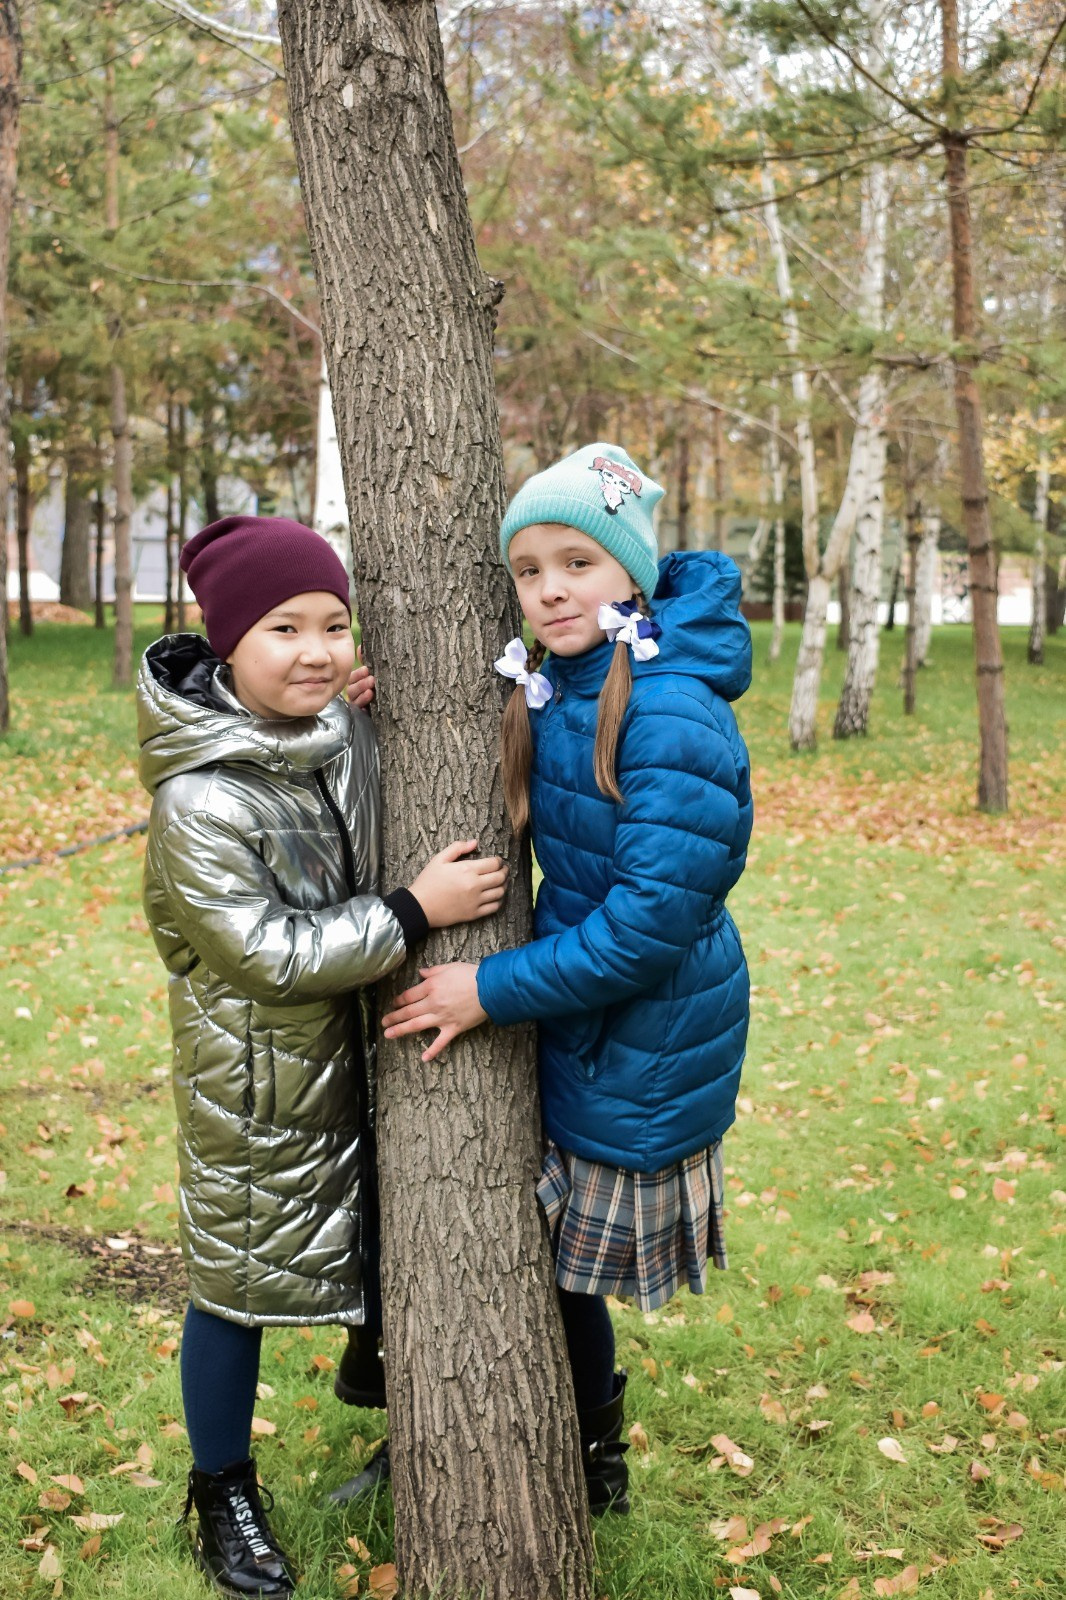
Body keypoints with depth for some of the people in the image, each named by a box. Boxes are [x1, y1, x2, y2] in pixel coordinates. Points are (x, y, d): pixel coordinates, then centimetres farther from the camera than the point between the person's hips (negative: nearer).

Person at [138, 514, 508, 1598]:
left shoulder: (346, 725, -5)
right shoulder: (199, 805, -27)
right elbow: (273, 954, -25)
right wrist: (415, 912, -26)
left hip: (365, 1051, 6)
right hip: (255, 1088, -6)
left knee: (381, 1235, 23)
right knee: (237, 1285, 10)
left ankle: (376, 1365, 51)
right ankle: (223, 1491, 31)